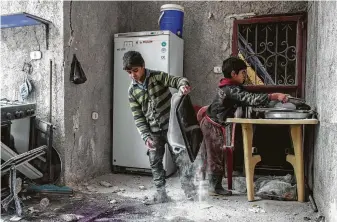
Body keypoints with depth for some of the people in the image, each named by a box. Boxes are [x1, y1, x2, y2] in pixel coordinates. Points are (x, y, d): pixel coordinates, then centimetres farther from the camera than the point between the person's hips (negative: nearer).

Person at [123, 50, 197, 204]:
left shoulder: (157, 77, -7)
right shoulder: (132, 91, 0)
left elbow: (177, 80, -15)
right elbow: (138, 117, 0)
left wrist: (182, 85, -41)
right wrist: (146, 137, -11)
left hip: (170, 126, -3)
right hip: (153, 132, 3)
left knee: (181, 159, -1)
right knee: (155, 162, 7)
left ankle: (190, 190, 11)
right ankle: (161, 193, 20)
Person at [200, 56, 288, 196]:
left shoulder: (228, 87, 8)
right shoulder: (232, 90, -23)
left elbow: (246, 100, 12)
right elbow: (251, 99, -32)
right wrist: (274, 96, -33)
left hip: (209, 123, 10)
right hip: (214, 126, -10)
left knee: (209, 155, 16)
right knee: (216, 157, 0)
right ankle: (214, 188, 11)